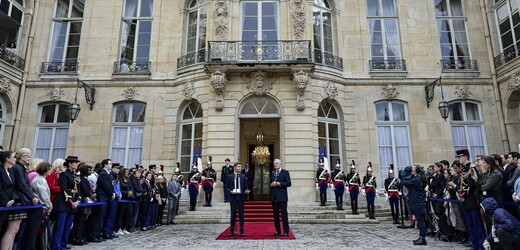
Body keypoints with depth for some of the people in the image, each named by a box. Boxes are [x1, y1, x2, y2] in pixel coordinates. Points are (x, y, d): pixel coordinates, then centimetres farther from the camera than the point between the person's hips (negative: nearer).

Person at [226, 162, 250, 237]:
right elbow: (226, 187, 6)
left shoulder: (243, 176, 6)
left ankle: (242, 231, 12)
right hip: (233, 197, -1)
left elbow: (246, 186, 7)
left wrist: (246, 190, -13)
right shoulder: (230, 176, 3)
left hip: (241, 197, 1)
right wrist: (230, 191, -12)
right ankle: (232, 231, 15)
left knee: (241, 214, 4)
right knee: (233, 214, 5)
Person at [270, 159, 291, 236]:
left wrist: (278, 183, -15)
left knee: (284, 214, -3)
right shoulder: (272, 173, 17)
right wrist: (271, 184, -2)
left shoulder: (285, 172, 0)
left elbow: (288, 183, -9)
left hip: (282, 197, -5)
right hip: (274, 197, 5)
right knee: (275, 214, 8)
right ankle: (277, 231, 15)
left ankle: (286, 231, 4)